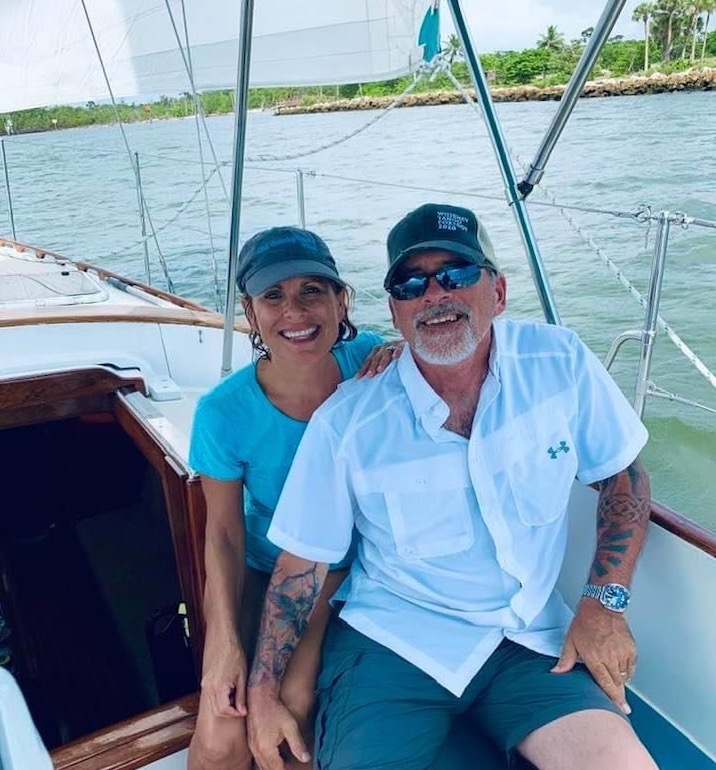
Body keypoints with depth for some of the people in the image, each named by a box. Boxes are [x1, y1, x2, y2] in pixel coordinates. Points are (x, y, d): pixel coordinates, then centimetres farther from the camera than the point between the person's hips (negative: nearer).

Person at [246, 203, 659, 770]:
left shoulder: (561, 362, -7)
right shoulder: (345, 424, -11)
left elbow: (624, 478, 6)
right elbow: (302, 563, -3)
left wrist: (605, 602, -3)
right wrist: (264, 693, -2)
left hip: (531, 642, 2)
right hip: (391, 642, -1)